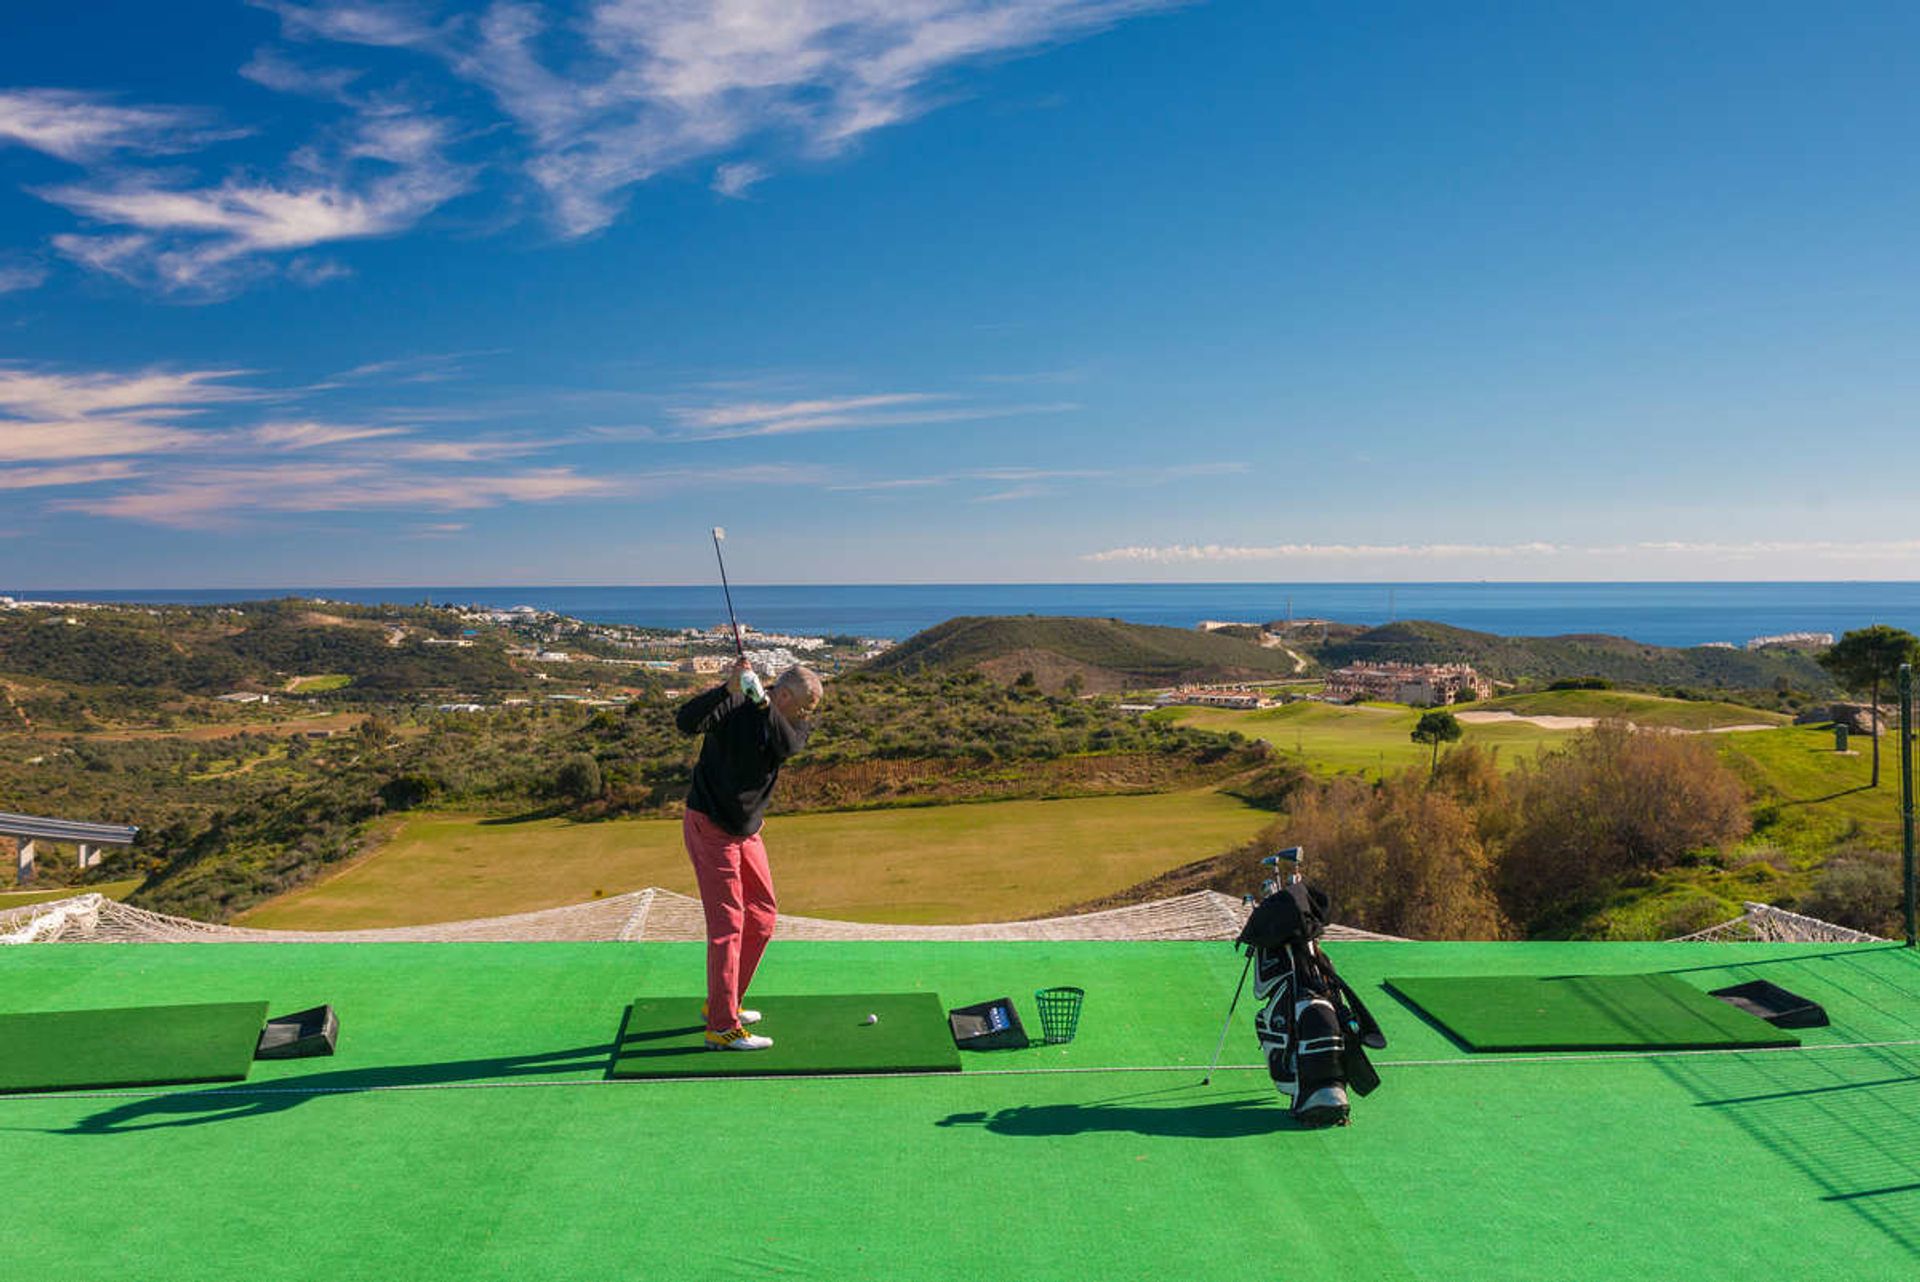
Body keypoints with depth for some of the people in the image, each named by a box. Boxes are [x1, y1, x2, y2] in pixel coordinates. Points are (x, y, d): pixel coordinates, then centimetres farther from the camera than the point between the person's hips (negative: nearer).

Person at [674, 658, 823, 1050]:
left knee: (762, 918, 14)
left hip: (747, 831, 7)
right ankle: (722, 1028, -6)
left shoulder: (794, 723, -1)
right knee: (728, 922, -10)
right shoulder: (733, 705, -17)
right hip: (709, 827, -7)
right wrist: (728, 688, -46)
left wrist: (763, 704, -38)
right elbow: (685, 721, -33)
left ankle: (724, 1003, 29)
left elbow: (788, 745, -23)